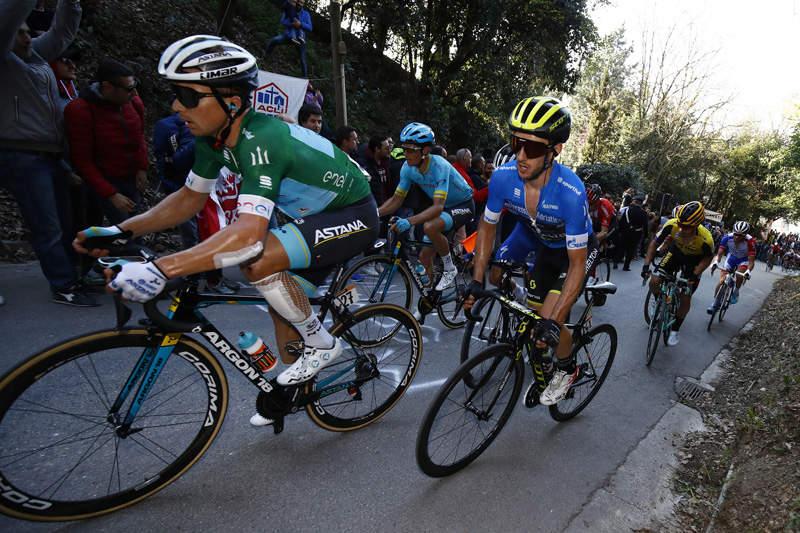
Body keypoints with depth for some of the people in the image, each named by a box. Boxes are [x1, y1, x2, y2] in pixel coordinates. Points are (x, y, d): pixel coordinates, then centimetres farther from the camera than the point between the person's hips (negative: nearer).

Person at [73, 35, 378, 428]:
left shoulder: (259, 140, -31)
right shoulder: (214, 138, -3)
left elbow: (249, 233, -42)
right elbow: (191, 197, 8)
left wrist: (159, 270, -42)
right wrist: (120, 230, -2)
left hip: (354, 215, -9)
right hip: (317, 214, 9)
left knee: (258, 262, -28)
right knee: (282, 298, 12)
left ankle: (321, 344, -6)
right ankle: (293, 386, 35)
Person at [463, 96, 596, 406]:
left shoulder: (571, 193, -39)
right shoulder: (503, 177, -27)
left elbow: (577, 264, -31)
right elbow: (488, 226, -11)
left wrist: (554, 321, -37)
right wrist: (476, 281, -17)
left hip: (573, 248, -5)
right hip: (534, 236, 5)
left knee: (547, 324, -15)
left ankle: (567, 369, 20)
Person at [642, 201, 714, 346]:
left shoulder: (705, 239, -36)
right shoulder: (672, 225, -34)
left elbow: (708, 257, -14)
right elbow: (654, 243, -19)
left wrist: (695, 275, -24)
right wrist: (646, 265, -25)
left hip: (694, 260, -2)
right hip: (676, 251, 2)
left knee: (685, 298, -2)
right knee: (654, 282, -15)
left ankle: (675, 330, 19)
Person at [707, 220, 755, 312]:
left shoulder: (750, 242, -32)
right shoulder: (727, 238, -27)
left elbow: (751, 261, -31)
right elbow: (719, 253, -25)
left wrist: (748, 271, -49)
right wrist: (715, 262, -45)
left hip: (744, 259, -2)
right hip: (732, 257, 2)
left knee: (739, 275, -31)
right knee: (722, 281, -10)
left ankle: (736, 292, 0)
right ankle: (714, 302, 0)